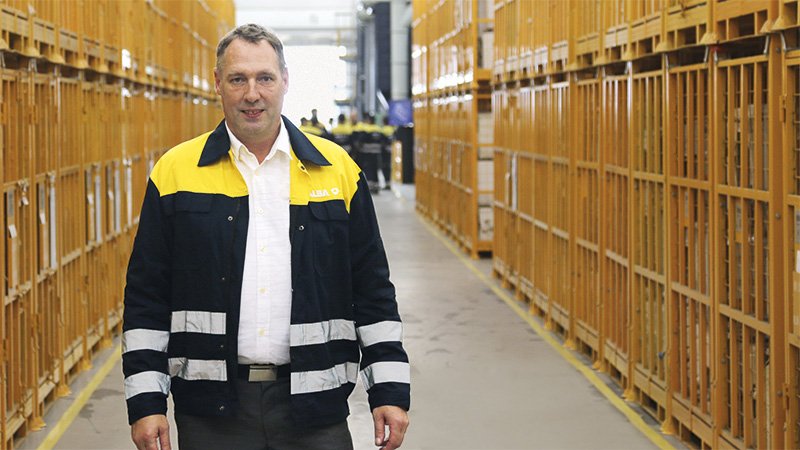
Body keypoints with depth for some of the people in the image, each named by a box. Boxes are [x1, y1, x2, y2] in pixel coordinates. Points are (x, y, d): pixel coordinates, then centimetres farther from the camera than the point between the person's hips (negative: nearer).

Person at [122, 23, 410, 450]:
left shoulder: (337, 169, 5)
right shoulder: (175, 171, 2)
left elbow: (373, 292, 7)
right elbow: (145, 300, 3)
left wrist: (390, 391, 1)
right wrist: (145, 402, -2)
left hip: (313, 402, 1)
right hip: (211, 408, 0)